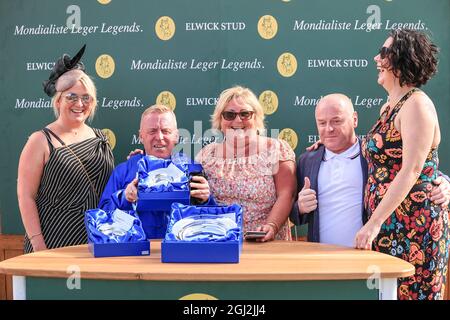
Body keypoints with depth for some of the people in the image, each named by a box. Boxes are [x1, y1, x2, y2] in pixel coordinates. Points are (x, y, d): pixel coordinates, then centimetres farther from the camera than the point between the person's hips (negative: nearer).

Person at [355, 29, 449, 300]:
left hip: (414, 224, -8)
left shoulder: (416, 104, -11)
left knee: (412, 291, 0)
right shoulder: (388, 108, 15)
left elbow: (411, 170, -19)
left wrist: (374, 222, -20)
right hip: (388, 226, 8)